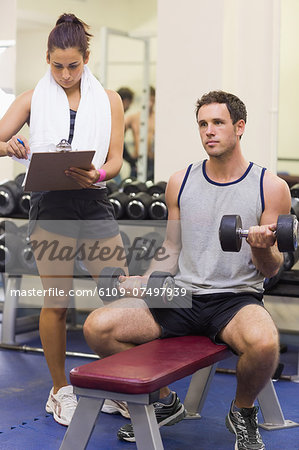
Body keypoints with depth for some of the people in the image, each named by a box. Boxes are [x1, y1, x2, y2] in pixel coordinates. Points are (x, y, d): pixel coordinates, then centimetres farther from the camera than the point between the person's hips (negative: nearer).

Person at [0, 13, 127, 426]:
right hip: (50, 208, -1)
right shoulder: (33, 99, 9)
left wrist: (97, 175, -18)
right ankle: (60, 390, 17)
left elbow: (116, 160, 5)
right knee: (56, 302, 1)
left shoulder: (108, 100, 11)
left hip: (95, 205, 2)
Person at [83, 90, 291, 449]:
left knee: (264, 342, -39)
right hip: (181, 295, 4)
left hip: (236, 298, -3)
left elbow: (270, 271, 1)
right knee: (97, 327, -18)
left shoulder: (270, 187, -1)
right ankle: (164, 402, 7)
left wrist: (263, 248, -22)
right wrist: (145, 281, -4)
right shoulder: (181, 182, 9)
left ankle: (242, 411, -3)